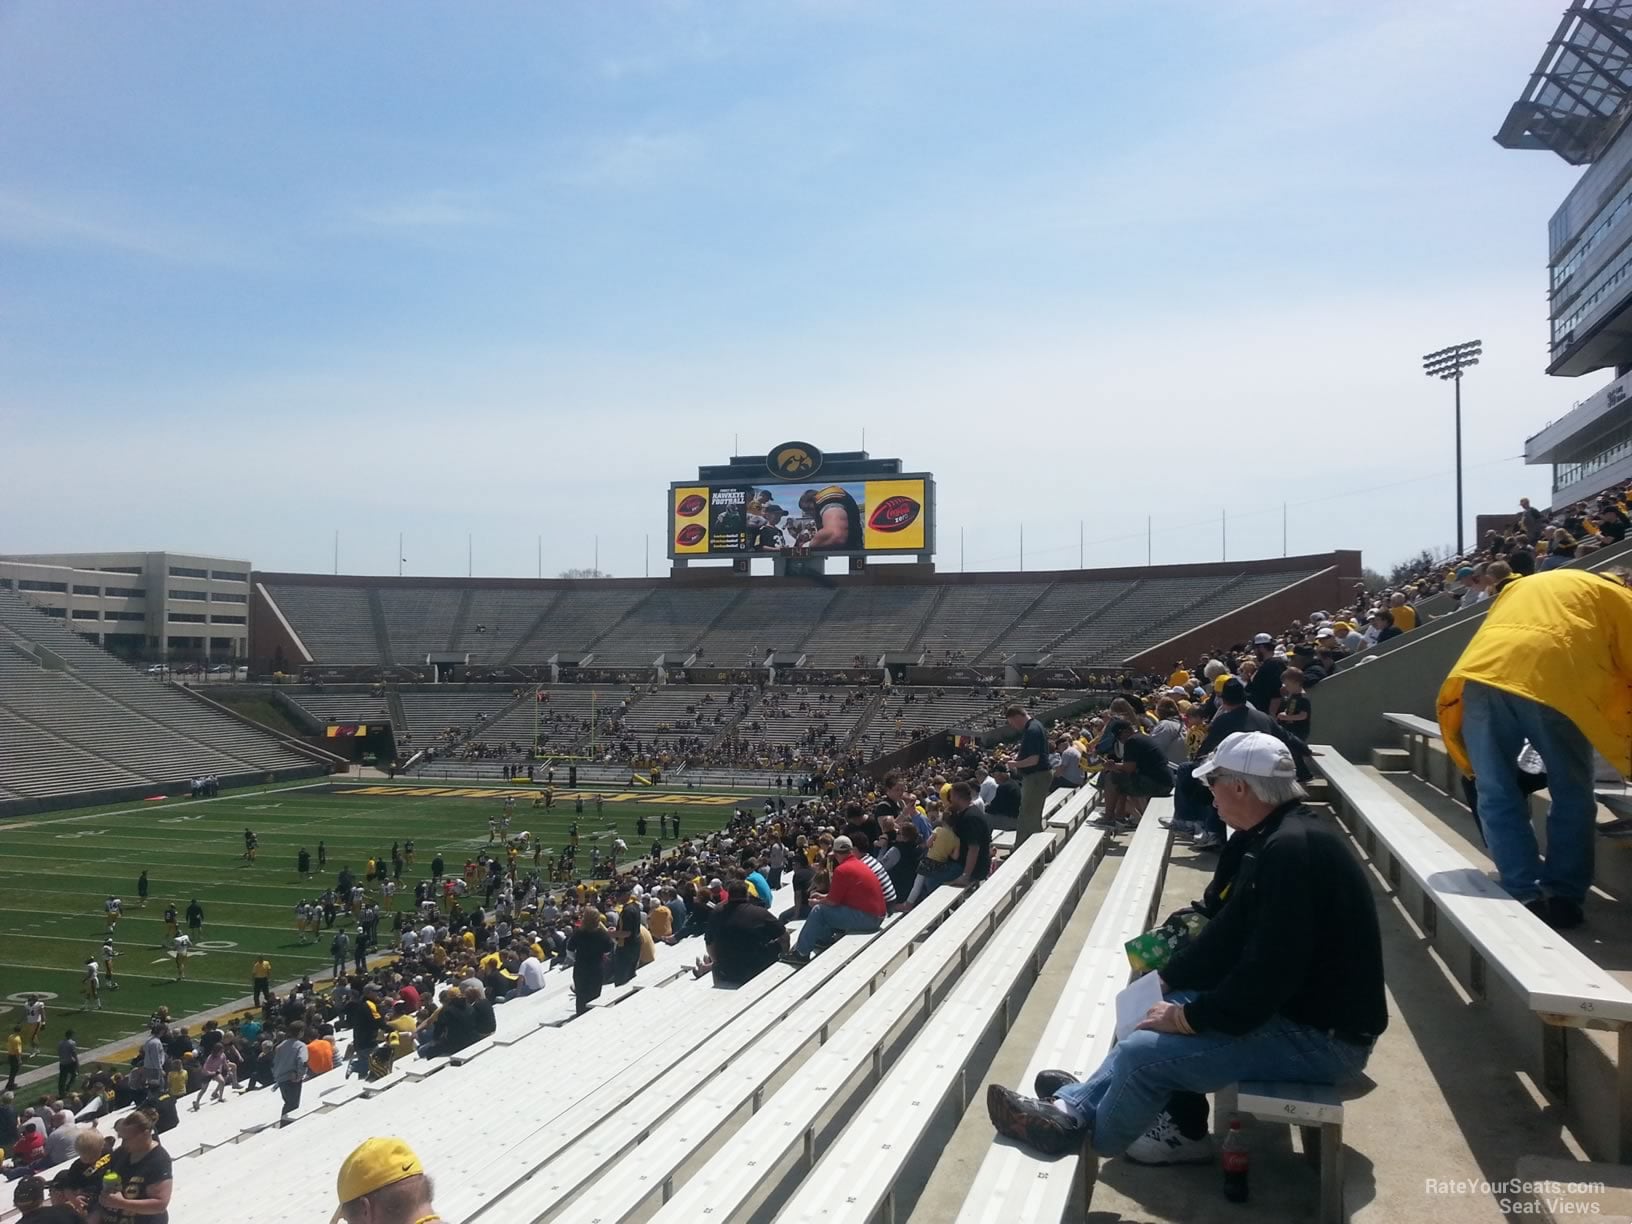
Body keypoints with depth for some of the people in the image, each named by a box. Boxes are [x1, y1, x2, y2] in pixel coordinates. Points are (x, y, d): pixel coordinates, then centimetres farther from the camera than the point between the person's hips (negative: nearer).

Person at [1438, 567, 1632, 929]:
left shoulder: (1521, 585, 39)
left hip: (1482, 672, 3)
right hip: (1550, 677, -3)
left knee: (1497, 795, 9)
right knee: (1572, 794, 13)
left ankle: (1526, 897, 5)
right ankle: (1563, 897, 13)